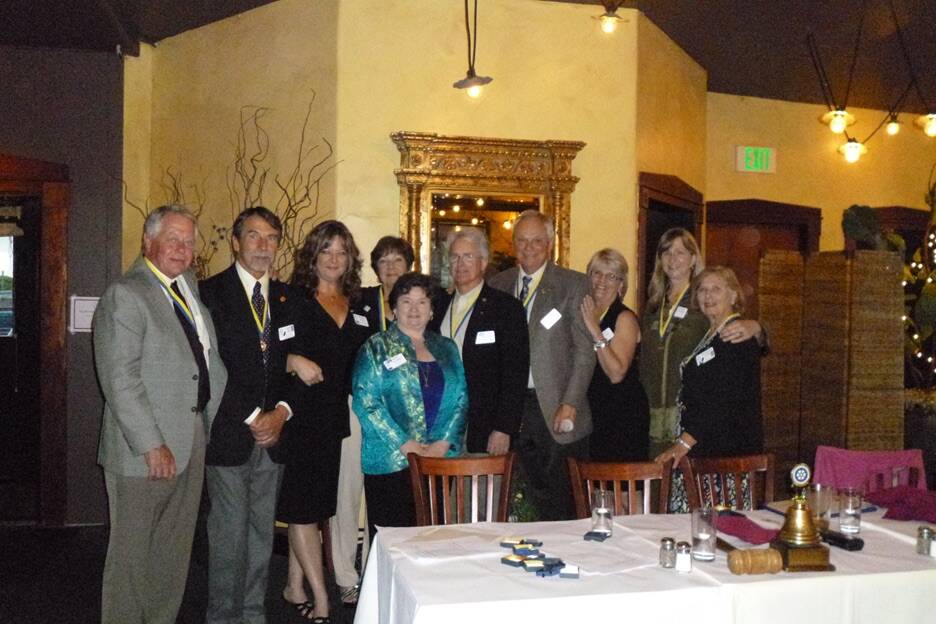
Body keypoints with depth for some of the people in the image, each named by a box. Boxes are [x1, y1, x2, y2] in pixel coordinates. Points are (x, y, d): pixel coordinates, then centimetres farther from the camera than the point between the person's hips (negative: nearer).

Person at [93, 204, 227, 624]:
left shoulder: (190, 286, 11)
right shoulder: (125, 295, -12)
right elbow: (120, 380, -18)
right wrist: (152, 445, -20)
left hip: (193, 439, 8)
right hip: (145, 447, -7)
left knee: (175, 550, 17)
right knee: (131, 552, 7)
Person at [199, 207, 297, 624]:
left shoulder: (285, 297, 12)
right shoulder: (211, 293, -5)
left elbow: (291, 363, 12)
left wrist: (281, 412, -3)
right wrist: (252, 418, -11)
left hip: (272, 433, 5)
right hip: (229, 434, -5)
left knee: (262, 534, 11)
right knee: (229, 535, 0)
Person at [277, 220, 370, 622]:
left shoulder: (357, 306, 12)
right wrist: (295, 361, -21)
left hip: (336, 418, 5)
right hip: (299, 415, -5)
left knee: (314, 506, 12)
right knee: (303, 506, -3)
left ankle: (295, 588, 26)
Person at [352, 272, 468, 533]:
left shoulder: (446, 349, 15)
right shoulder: (376, 347, 3)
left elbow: (460, 399, 10)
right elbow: (365, 401, -6)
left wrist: (445, 442, -5)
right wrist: (404, 443, -12)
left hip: (440, 460, 4)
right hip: (390, 461, -3)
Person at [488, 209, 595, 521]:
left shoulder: (573, 284, -2)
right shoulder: (498, 284, 9)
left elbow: (585, 350, -5)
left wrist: (570, 404, -12)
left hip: (556, 409, -3)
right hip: (514, 405, 4)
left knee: (564, 504, 3)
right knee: (536, 497, 12)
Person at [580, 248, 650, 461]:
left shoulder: (625, 318, -9)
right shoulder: (584, 313, 9)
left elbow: (616, 374, -20)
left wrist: (596, 332, -22)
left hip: (623, 416, -6)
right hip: (592, 412, 6)